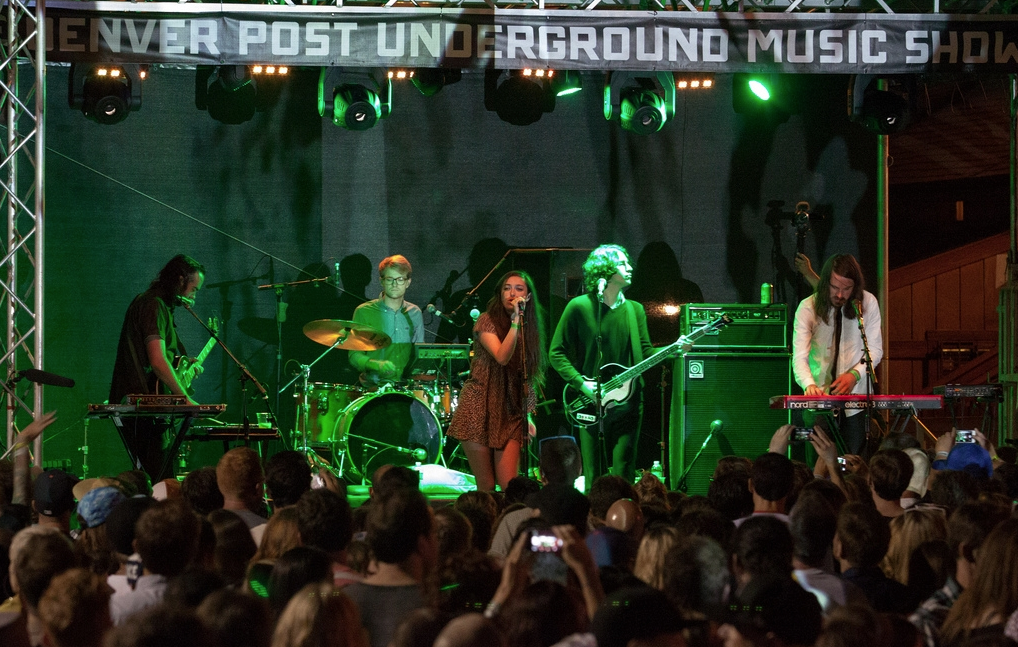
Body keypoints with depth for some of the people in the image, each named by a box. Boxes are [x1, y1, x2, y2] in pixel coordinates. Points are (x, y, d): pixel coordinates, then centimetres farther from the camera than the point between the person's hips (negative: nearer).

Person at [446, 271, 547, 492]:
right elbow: (502, 357, -20)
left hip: (510, 415, 4)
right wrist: (515, 321, -21)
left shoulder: (530, 329, 12)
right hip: (480, 409, -4)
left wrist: (528, 416, 8)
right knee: (486, 487, -3)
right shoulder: (487, 321, -3)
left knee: (510, 487, -9)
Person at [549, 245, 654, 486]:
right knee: (595, 479, -2)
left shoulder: (634, 309, 12)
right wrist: (581, 383, -11)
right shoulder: (580, 307, -1)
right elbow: (556, 352, 0)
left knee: (623, 477, -2)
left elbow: (646, 354, 11)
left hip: (628, 401, 3)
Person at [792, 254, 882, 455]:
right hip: (820, 394, -1)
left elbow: (875, 349, 2)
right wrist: (809, 385, -33)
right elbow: (799, 356, -14)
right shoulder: (808, 308, -7)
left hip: (857, 395, 1)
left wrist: (854, 374, -16)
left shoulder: (868, 303, -2)